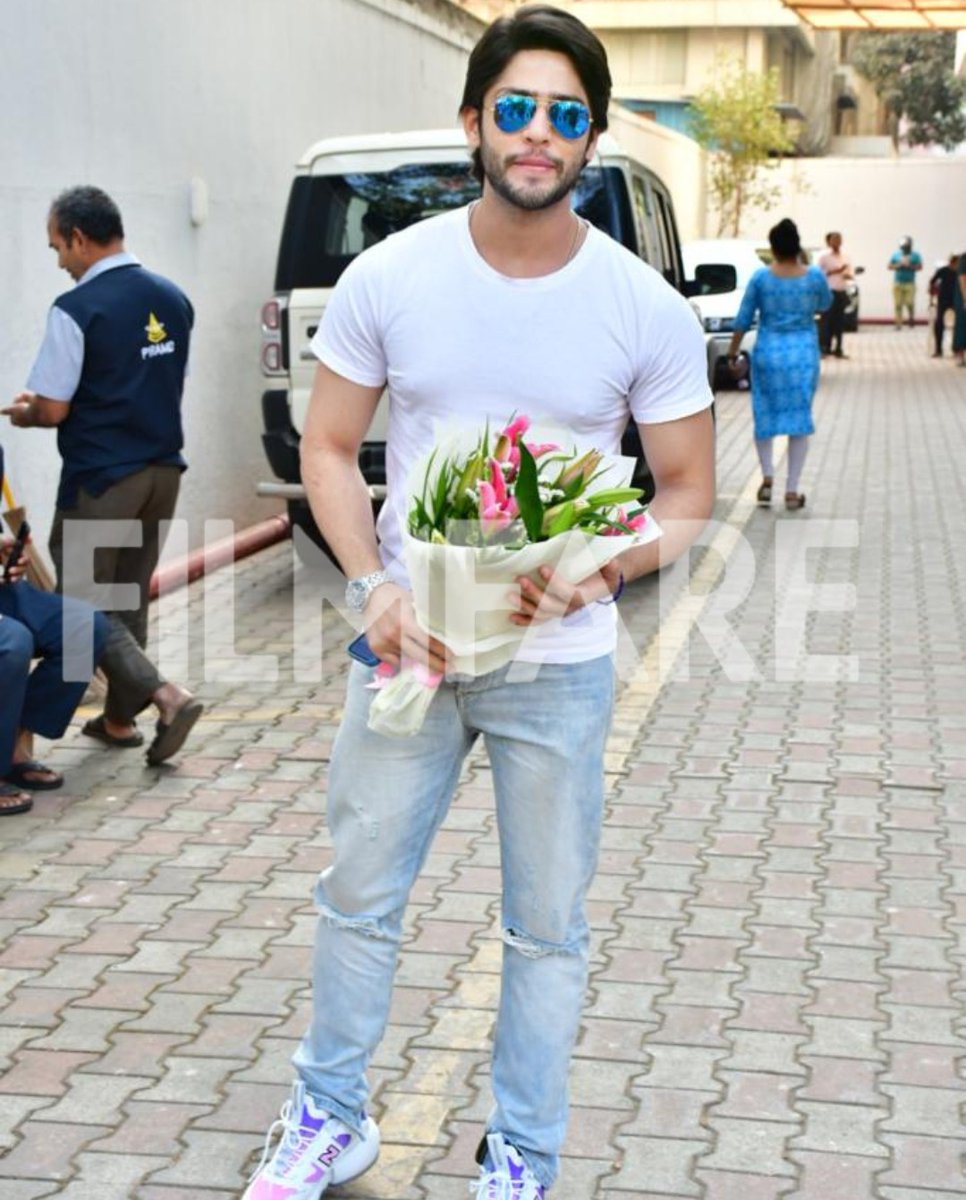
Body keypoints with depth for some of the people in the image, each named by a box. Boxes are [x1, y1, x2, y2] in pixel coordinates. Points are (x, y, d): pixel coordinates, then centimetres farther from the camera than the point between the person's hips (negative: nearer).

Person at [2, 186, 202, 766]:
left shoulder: (77, 309, -16)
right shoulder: (173, 299, 6)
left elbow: (53, 409, -17)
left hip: (100, 479, -7)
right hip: (162, 469, 7)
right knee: (131, 601, 18)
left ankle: (168, 696, -12)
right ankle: (120, 718, 26)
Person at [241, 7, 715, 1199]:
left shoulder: (645, 309, -8)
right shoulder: (387, 277, -5)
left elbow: (687, 488, 0)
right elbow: (326, 447, 2)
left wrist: (604, 571, -20)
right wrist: (375, 587, -13)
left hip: (560, 665, -1)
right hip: (408, 644, 1)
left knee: (547, 928, 10)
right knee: (357, 897, 14)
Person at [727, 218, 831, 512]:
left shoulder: (761, 278, -6)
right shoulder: (815, 276, -4)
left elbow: (743, 320, -1)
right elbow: (825, 304, 16)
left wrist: (732, 352, 11)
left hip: (768, 353, 0)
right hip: (804, 355, 1)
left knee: (765, 417, 15)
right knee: (799, 419, 7)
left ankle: (767, 478, 2)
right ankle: (792, 490, 6)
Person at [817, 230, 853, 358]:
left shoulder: (845, 258, 14)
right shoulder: (824, 257, -2)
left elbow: (852, 274, 16)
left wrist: (848, 275, -8)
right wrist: (834, 271, -14)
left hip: (842, 292, 5)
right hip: (829, 292, -5)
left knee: (840, 322, 6)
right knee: (827, 321, -7)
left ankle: (838, 349, 10)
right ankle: (824, 348, -4)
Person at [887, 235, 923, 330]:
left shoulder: (915, 255, 3)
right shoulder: (896, 254, 6)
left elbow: (920, 267, 1)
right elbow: (890, 266, 4)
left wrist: (910, 265, -13)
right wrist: (899, 264, -11)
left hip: (910, 283, -1)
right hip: (898, 283, 1)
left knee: (909, 303, -9)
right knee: (898, 304, -4)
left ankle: (911, 318, 16)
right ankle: (898, 323, 0)